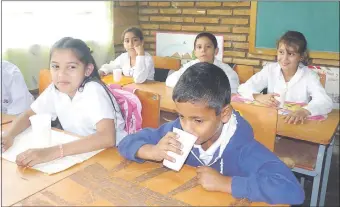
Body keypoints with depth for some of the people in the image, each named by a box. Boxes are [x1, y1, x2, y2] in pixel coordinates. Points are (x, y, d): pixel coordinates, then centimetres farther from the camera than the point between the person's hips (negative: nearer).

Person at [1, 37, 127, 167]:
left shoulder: (94, 91, -25)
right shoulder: (55, 89, -7)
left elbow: (107, 138, -38)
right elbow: (29, 115, 6)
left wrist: (53, 152, -44)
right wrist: (8, 135, -14)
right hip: (78, 153, 6)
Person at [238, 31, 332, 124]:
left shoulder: (309, 76, -8)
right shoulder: (270, 69, -2)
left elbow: (326, 102, -22)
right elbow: (243, 88, -4)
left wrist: (304, 111, -42)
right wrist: (258, 97, -25)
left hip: (297, 124, 1)